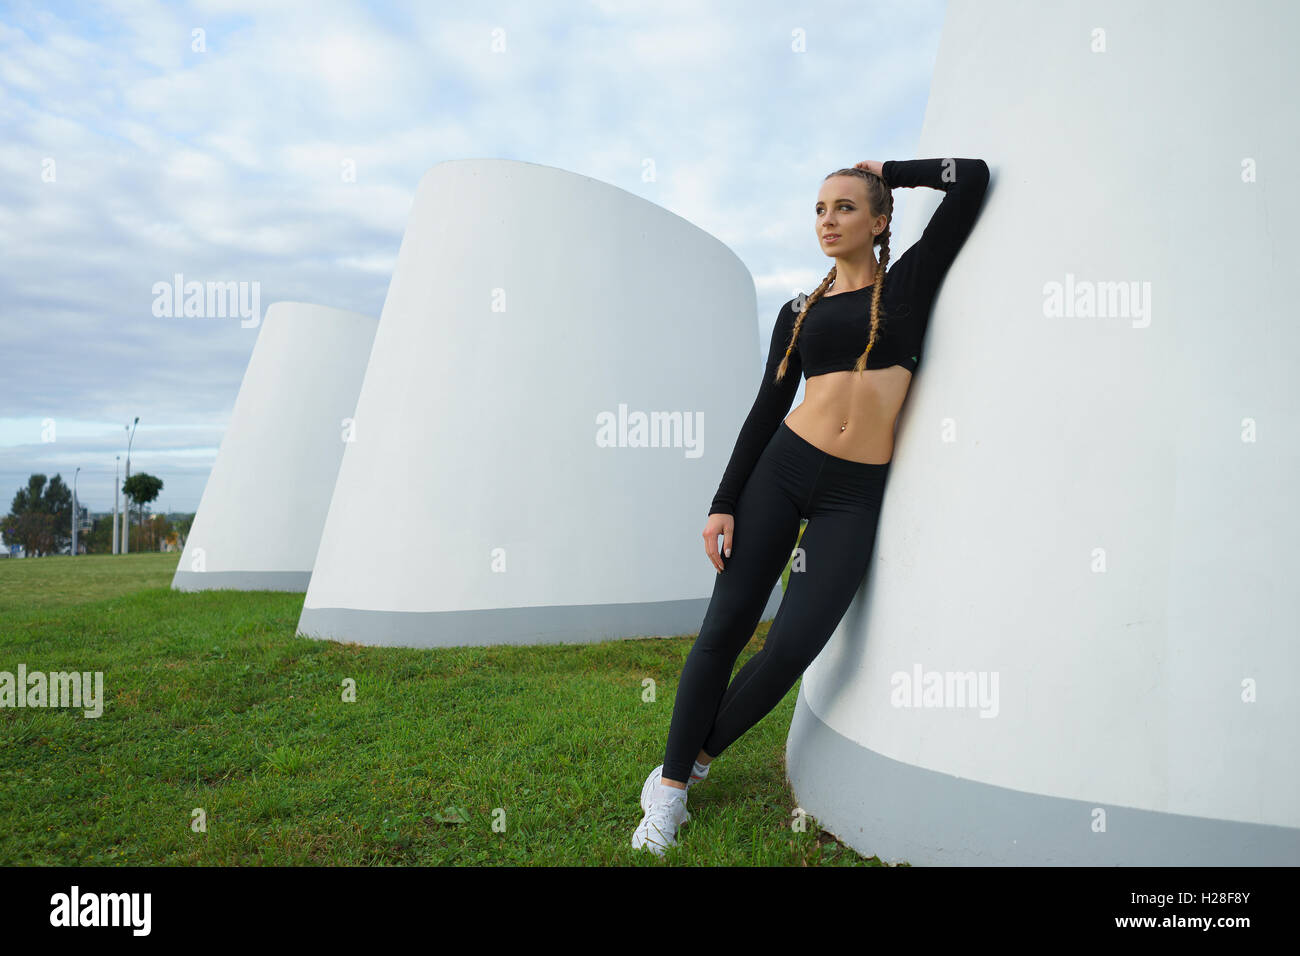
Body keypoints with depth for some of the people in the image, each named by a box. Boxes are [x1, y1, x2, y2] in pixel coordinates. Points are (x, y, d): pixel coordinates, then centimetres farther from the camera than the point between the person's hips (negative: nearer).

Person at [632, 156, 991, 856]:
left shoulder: (908, 283, 7)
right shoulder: (800, 312, 12)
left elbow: (971, 178, 3)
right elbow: (767, 407, 8)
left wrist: (891, 170, 16)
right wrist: (723, 503, 2)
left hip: (856, 495, -1)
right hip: (782, 468, 2)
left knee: (791, 648, -5)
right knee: (725, 628, -1)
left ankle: (697, 755, 20)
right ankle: (670, 781, 15)